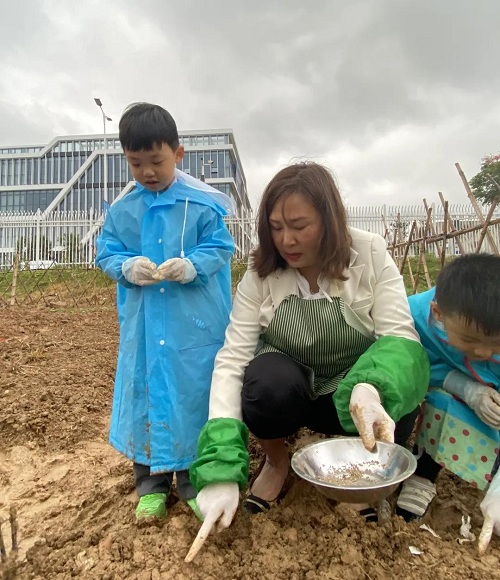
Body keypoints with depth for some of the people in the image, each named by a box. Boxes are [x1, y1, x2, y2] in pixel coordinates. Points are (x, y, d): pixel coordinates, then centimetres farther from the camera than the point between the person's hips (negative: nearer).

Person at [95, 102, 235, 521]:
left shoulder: (202, 204, -4)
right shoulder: (122, 210, 5)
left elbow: (221, 247, -4)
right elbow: (106, 254, 7)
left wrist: (191, 266, -22)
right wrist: (128, 267, -14)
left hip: (195, 323, -2)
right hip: (143, 323, 3)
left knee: (195, 393, 7)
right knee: (144, 392, 10)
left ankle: (195, 480, 28)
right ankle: (152, 483, 30)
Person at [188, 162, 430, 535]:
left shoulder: (371, 256, -16)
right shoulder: (260, 276, -16)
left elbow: (400, 336, -21)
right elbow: (231, 360, -22)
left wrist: (369, 389, -45)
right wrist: (222, 471, -31)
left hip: (353, 386, 0)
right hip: (287, 387, 0)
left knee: (397, 407, -31)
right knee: (269, 383, -33)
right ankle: (277, 462, 2)